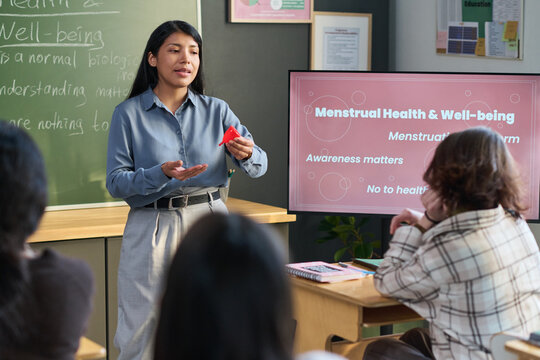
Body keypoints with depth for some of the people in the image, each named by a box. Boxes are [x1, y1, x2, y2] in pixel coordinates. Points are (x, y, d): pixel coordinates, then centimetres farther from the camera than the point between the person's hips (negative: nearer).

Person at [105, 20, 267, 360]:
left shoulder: (216, 110, 8)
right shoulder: (129, 114, 1)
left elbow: (260, 166, 2)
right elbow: (116, 182, -5)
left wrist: (246, 154, -21)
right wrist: (161, 174, -21)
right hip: (152, 227, -2)